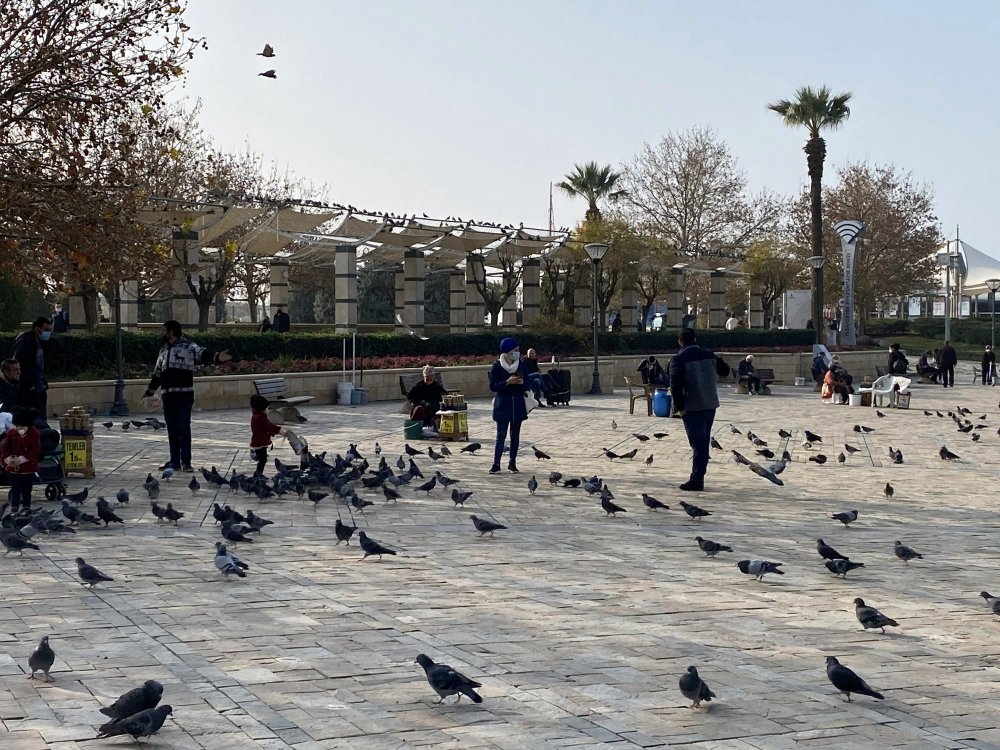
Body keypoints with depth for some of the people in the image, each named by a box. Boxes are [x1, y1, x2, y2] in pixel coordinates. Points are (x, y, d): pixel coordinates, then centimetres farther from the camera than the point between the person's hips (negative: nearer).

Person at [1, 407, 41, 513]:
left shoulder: (34, 434, -9)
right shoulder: (11, 433, -5)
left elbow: (36, 450, -15)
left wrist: (22, 459, -24)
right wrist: (7, 458, -23)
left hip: (28, 469, -1)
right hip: (13, 468, 1)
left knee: (27, 490, 11)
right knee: (15, 490, 4)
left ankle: (26, 508, 24)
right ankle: (14, 509, 13)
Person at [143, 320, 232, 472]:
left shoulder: (188, 346, -3)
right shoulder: (163, 351, 19)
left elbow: (203, 354, -19)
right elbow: (157, 373, 29)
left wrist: (216, 358, -39)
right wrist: (149, 391, 35)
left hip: (184, 395, -6)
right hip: (168, 395, 6)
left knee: (184, 428, -6)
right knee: (171, 430, 8)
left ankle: (186, 462, -2)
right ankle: (174, 461, 14)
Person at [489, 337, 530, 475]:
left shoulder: (521, 365, 4)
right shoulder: (497, 366, -5)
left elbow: (527, 386, 8)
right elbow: (492, 386, -9)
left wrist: (522, 383, -15)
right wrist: (507, 382, -21)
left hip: (518, 405, 4)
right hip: (502, 405, -4)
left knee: (515, 435, 7)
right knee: (501, 435, -7)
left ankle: (512, 463, 14)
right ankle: (496, 464, -6)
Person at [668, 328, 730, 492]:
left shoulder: (678, 359, -12)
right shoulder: (709, 355, 6)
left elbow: (675, 385, -20)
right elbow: (725, 370, 21)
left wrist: (680, 406, -11)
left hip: (693, 407, -5)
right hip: (710, 405, 6)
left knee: (697, 443, -3)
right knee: (704, 441, 15)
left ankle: (696, 479, -3)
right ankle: (699, 477, 21)